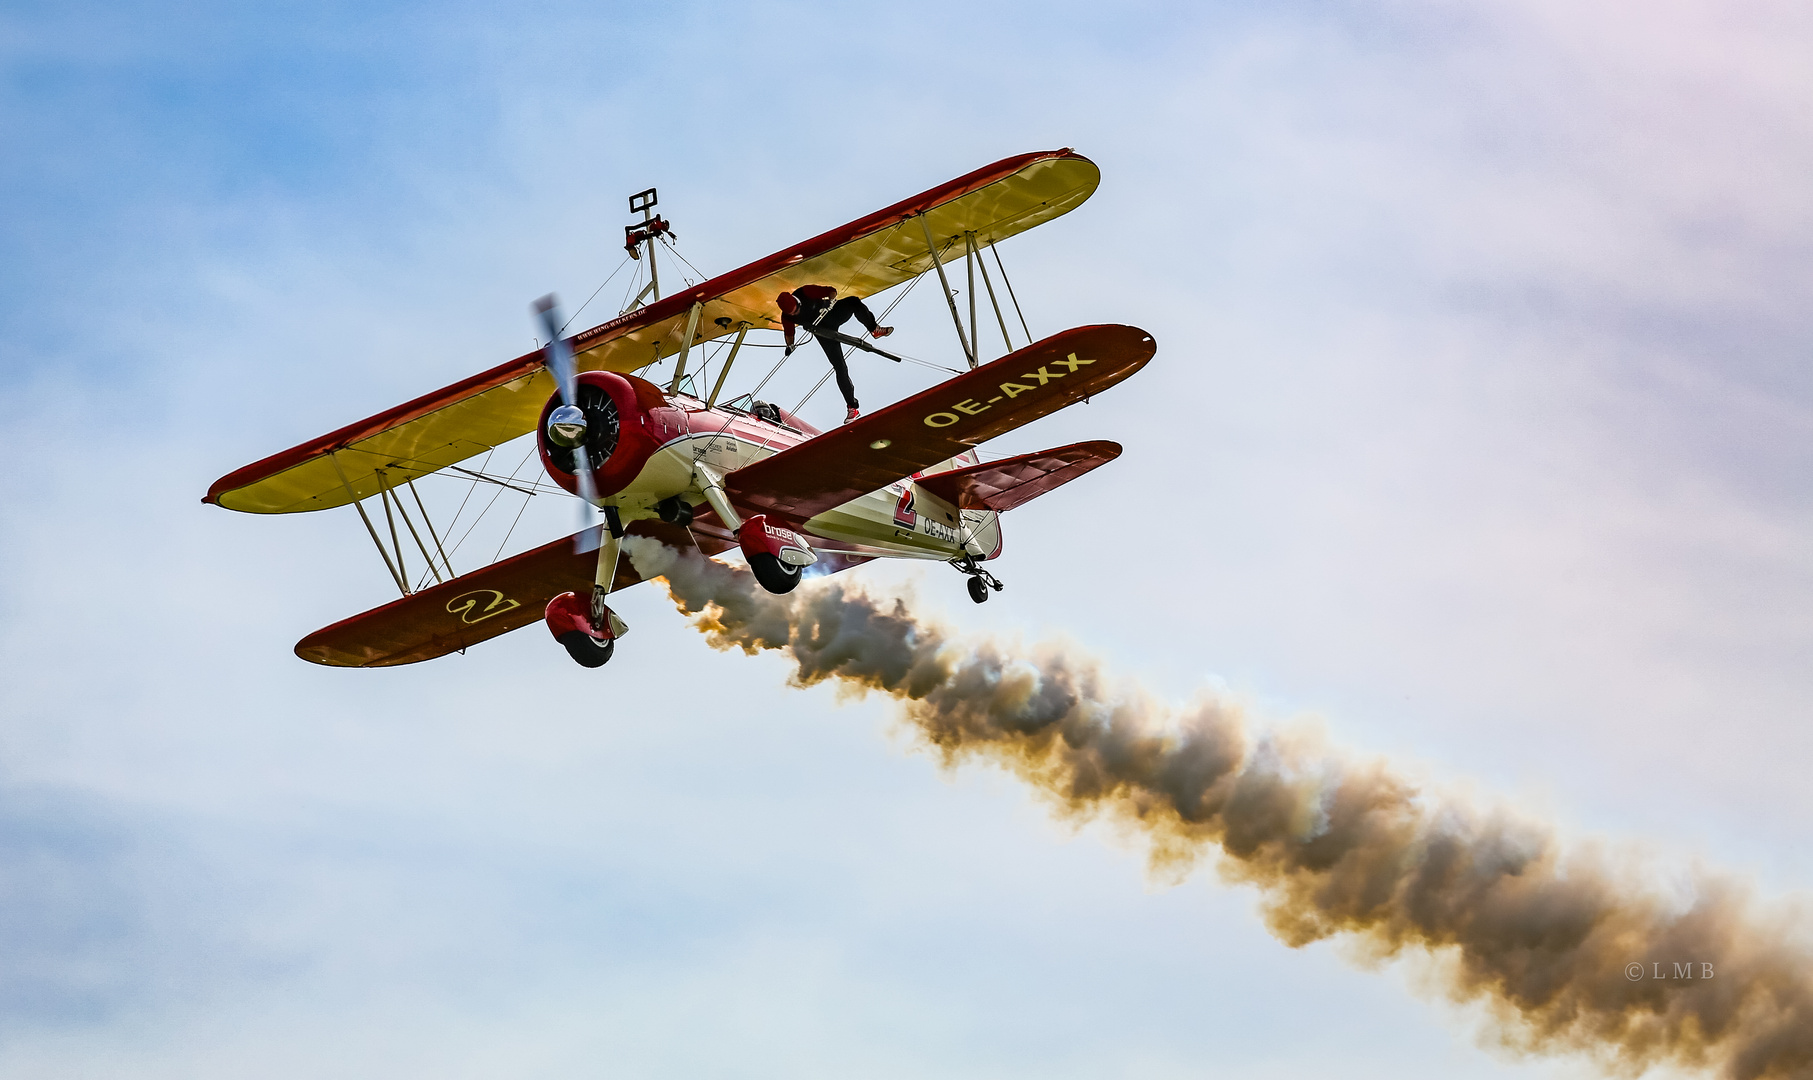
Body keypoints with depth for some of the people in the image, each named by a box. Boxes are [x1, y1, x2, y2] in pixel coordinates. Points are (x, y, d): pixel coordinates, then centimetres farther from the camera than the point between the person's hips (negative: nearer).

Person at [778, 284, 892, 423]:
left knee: (853, 302, -31)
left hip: (833, 315, 0)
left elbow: (831, 291, -19)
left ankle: (874, 329, -6)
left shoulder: (805, 292, -26)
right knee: (839, 367, -9)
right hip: (824, 332, 0)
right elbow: (789, 333, 2)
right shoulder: (786, 318, -18)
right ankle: (852, 408, -2)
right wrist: (790, 346, -14)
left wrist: (831, 300, -38)